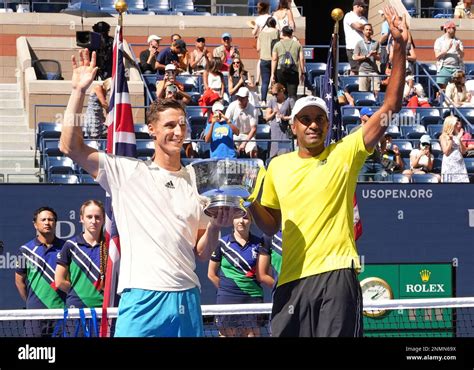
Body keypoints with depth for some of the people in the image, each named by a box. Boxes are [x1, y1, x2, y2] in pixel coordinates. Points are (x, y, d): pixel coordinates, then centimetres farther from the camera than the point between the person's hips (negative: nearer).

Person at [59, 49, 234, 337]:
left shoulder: (198, 181, 13)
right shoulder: (128, 171, 5)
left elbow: (202, 254, 13)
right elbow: (70, 146, -4)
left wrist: (215, 227, -7)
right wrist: (79, 91, -6)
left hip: (187, 298, 3)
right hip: (142, 299, -3)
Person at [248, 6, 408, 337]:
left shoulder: (345, 153, 2)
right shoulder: (277, 166, 13)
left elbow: (391, 107, -5)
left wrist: (400, 49, -12)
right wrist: (250, 202, 0)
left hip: (336, 275, -3)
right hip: (292, 279, 3)